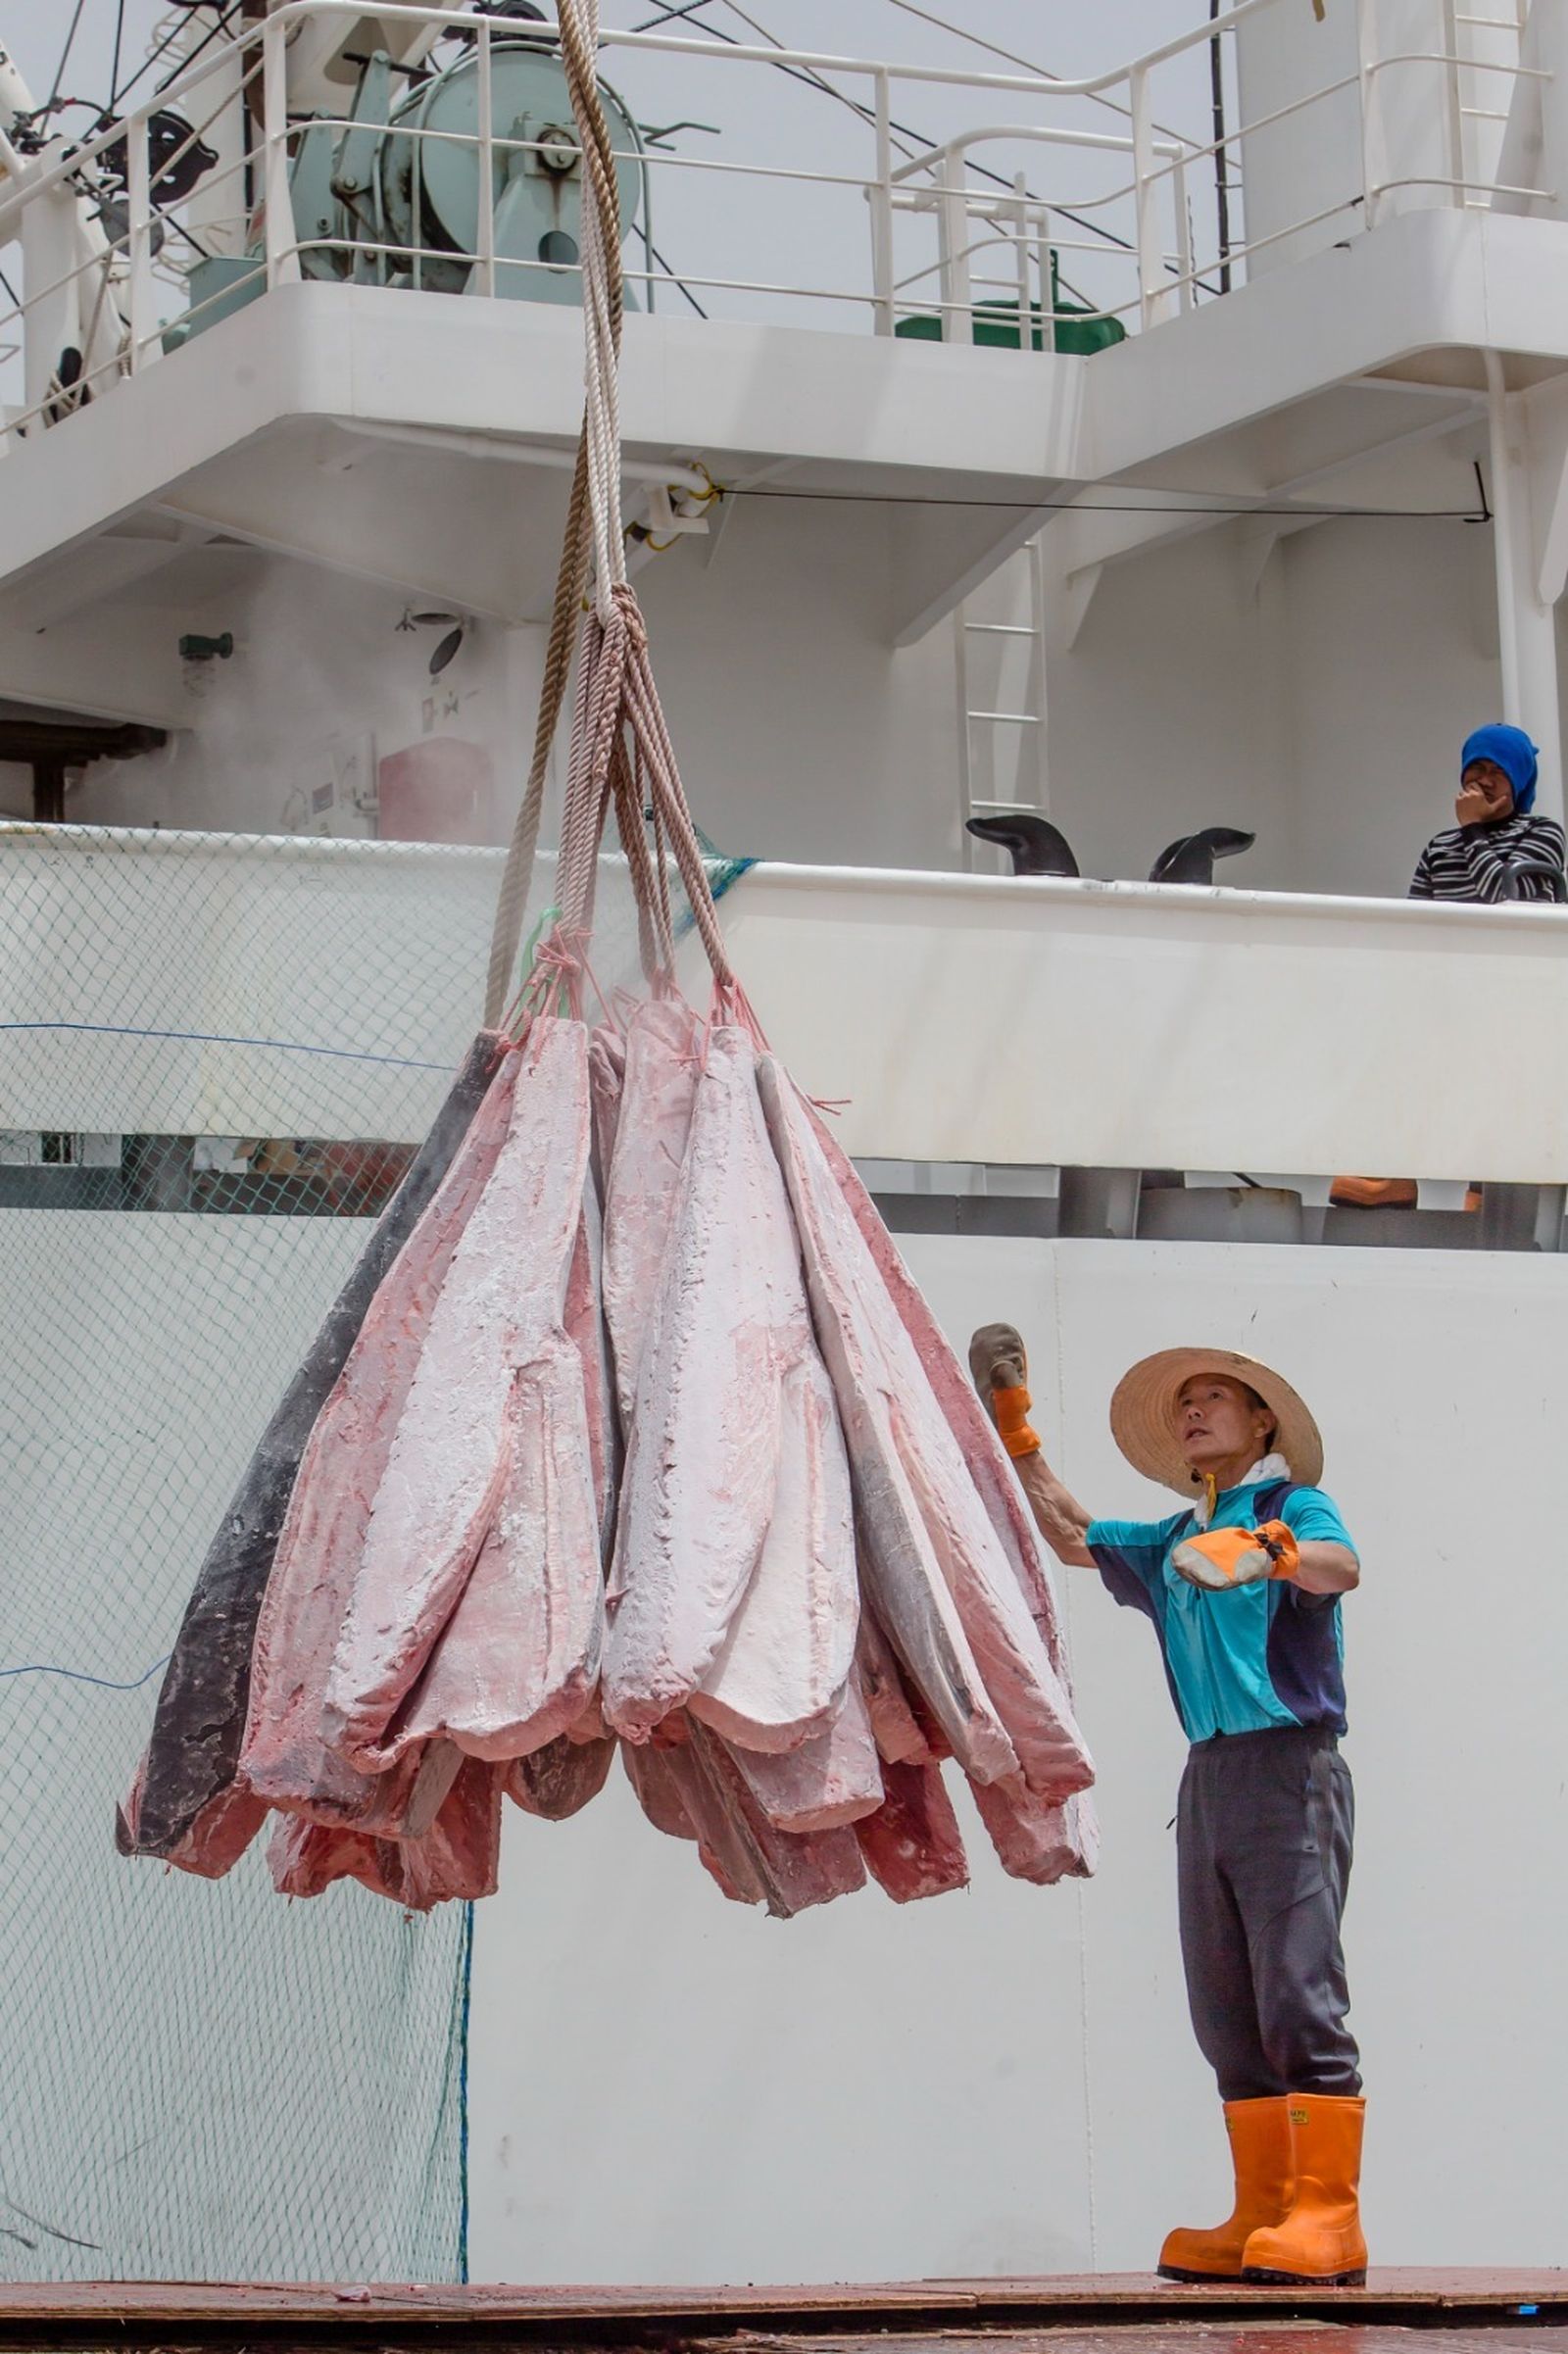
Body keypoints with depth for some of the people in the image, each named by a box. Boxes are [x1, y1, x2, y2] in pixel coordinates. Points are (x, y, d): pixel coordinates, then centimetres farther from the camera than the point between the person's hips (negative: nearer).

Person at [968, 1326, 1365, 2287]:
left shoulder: (1294, 1507, 0)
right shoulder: (1174, 1543, 22)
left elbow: (1341, 1568, -19)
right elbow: (1073, 1534, 31)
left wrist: (1268, 1551, -39)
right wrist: (1015, 1433, 24)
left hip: (1289, 1766, -8)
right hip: (1210, 1774, 8)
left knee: (1299, 1991, -13)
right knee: (1226, 2009, 4)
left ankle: (1328, 2217, -16)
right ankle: (1261, 2217, 5)